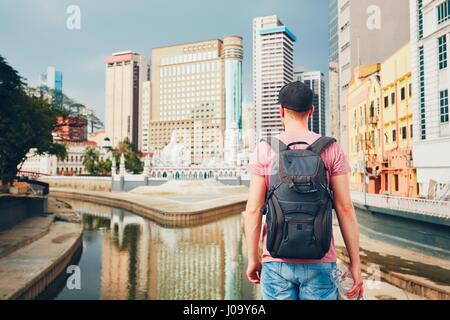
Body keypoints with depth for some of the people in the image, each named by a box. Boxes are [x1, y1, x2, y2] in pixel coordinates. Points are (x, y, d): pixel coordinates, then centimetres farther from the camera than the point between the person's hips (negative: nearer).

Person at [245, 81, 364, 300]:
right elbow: (345, 208, -4)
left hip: (277, 260, 0)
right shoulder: (331, 149, -1)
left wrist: (253, 258, 5)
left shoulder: (265, 150, -3)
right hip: (319, 262, 0)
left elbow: (253, 209, -5)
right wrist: (355, 262, 3)